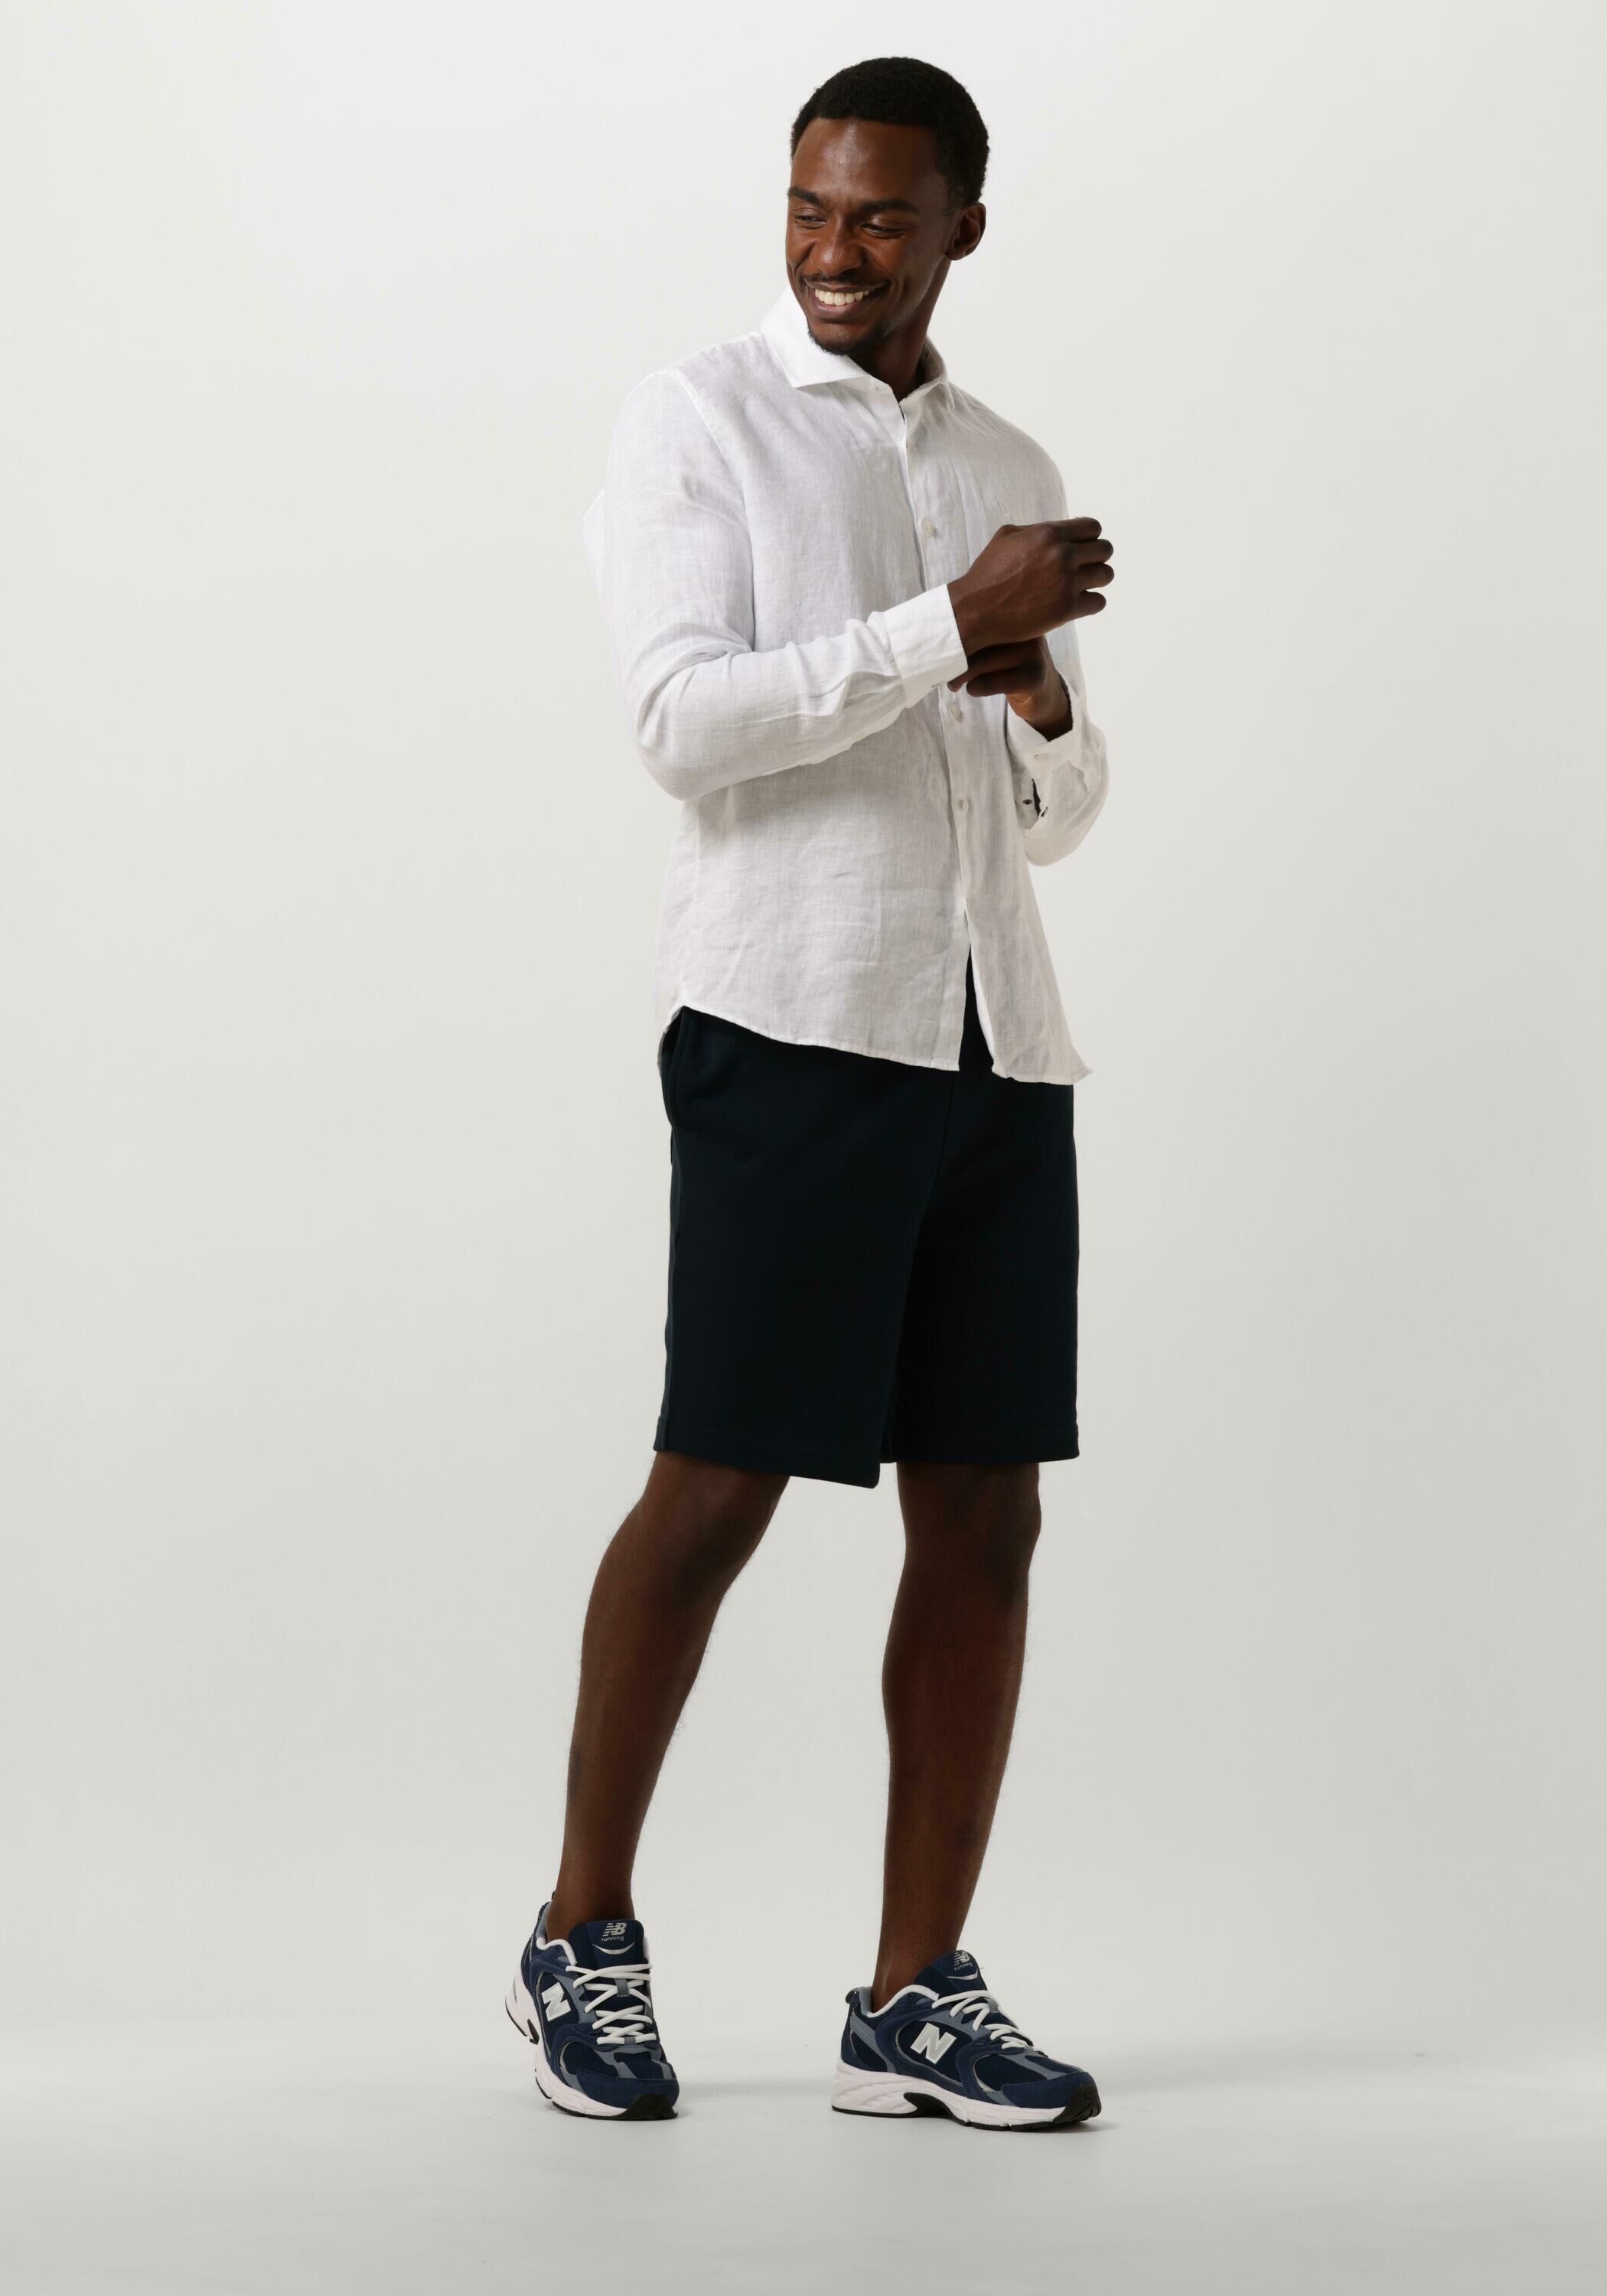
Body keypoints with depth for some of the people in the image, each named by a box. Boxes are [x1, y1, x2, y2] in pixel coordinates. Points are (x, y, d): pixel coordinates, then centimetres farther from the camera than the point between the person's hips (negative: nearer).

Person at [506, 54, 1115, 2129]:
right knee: (716, 1490, -4)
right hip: (790, 1020, -5)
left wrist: (1042, 697, -1)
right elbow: (684, 718, -10)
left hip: (997, 1035, 6)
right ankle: (583, 1937, 13)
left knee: (985, 1513, 2)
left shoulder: (1011, 471, 20)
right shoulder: (698, 419, 4)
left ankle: (914, 2000, 8)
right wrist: (951, 625, -14)